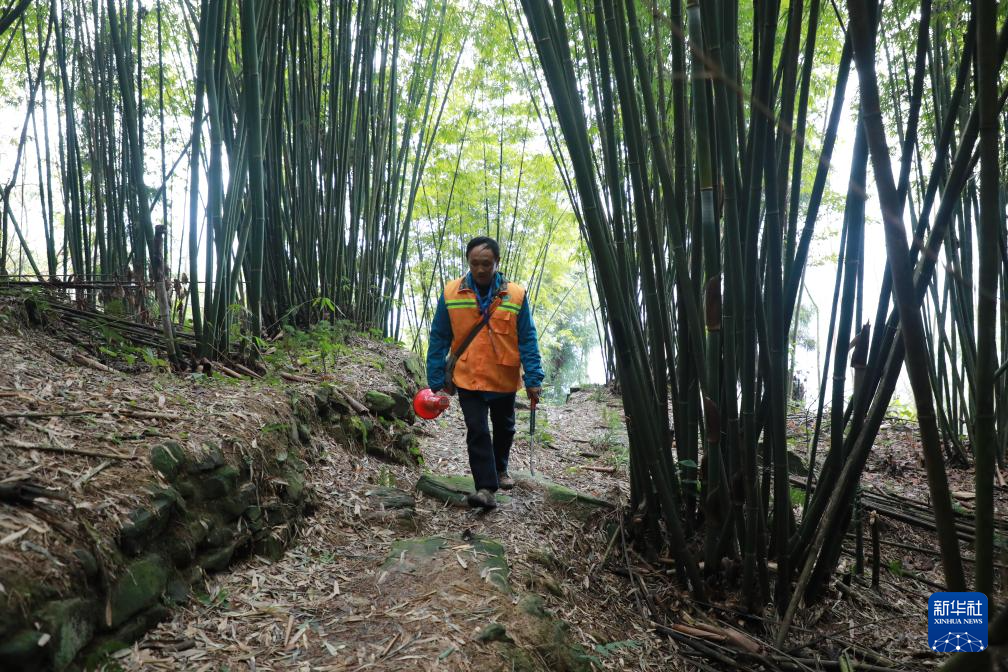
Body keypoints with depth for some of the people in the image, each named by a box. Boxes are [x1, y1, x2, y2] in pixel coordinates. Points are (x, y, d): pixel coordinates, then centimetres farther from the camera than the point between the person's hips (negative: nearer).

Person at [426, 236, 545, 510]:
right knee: (477, 431, -9)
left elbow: (527, 340, -6)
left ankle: (500, 469, 45)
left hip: (504, 380, 2)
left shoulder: (516, 295, -10)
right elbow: (439, 339, -3)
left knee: (504, 428, 20)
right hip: (467, 379, -1)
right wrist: (436, 379, -5)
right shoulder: (451, 293, -9)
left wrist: (534, 378, -12)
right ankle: (486, 487, -2)